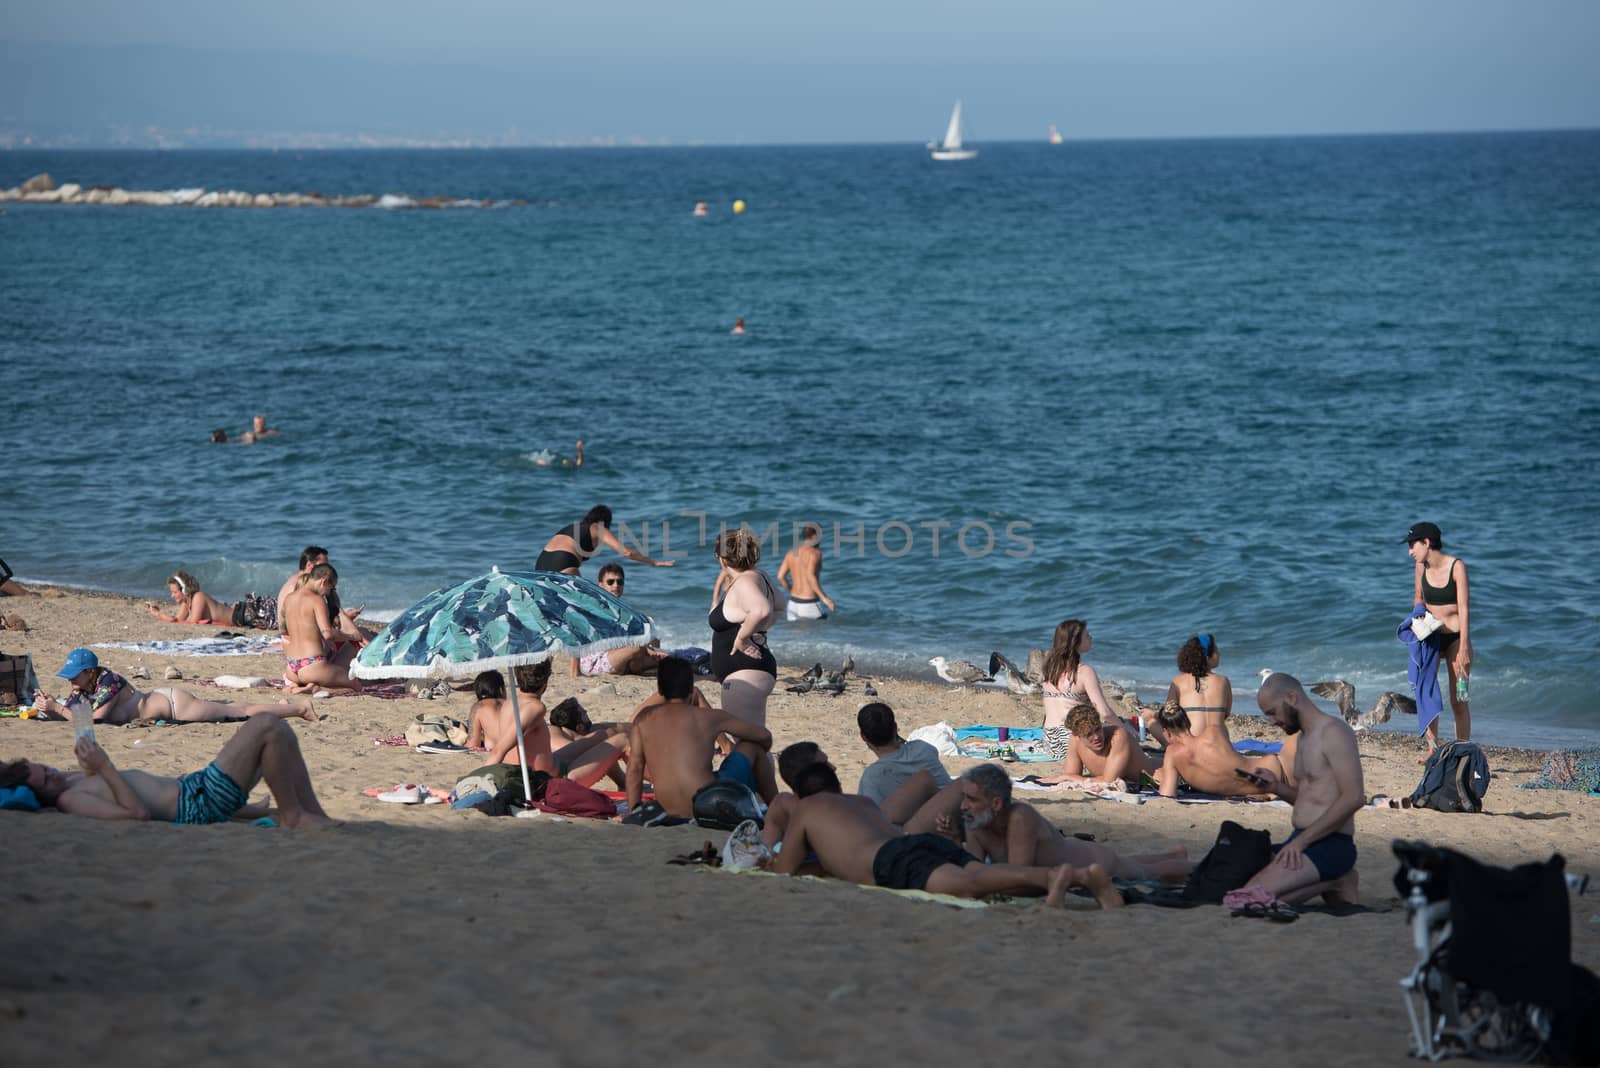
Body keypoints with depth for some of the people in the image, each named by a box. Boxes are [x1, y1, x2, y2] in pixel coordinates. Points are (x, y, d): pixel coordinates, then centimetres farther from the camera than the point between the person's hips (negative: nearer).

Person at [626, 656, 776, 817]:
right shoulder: (708, 717, 1)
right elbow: (764, 736, 12)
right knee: (751, 745, 21)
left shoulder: (645, 718, 7)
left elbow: (635, 768, 5)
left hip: (672, 813, 3)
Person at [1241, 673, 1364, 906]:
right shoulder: (1305, 738, 19)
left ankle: (1332, 884, -5)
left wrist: (1301, 841, -20)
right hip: (1303, 841, 10)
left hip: (1330, 844, -10)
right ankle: (1328, 882, 2)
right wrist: (1277, 787, 7)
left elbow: (1354, 797, -20)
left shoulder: (1334, 732, -12)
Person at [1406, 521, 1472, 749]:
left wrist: (1463, 648, -19)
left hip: (1456, 635, -4)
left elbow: (1463, 608, -15)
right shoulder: (1421, 567, 1)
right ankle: (1432, 750, 2)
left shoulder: (1456, 566, -13)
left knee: (1459, 701, -2)